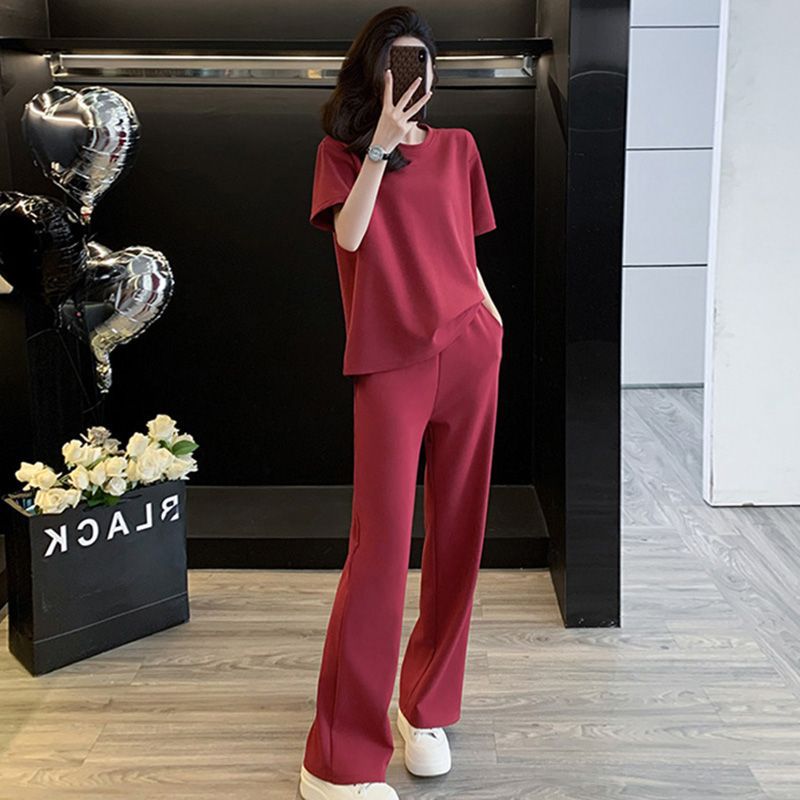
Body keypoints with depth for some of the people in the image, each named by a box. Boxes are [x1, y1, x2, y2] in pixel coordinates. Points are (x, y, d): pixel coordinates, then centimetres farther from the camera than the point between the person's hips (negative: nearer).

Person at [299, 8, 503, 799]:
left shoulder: (458, 147, 15)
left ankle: (427, 707, 24)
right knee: (380, 546, -8)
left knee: (457, 532, 6)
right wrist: (381, 143, -16)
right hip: (390, 363, -4)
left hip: (468, 352, 4)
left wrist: (493, 319, 10)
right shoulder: (342, 150, 7)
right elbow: (349, 235, -12)